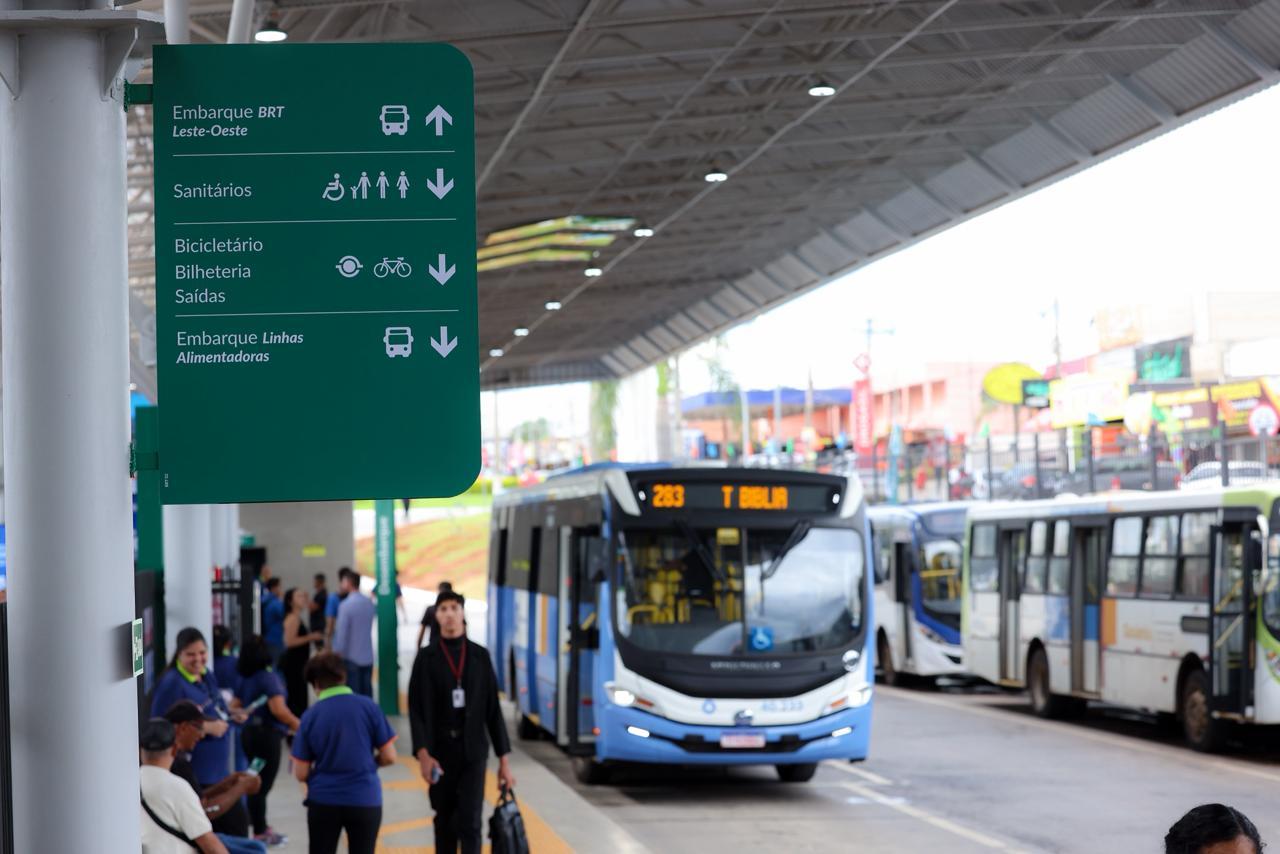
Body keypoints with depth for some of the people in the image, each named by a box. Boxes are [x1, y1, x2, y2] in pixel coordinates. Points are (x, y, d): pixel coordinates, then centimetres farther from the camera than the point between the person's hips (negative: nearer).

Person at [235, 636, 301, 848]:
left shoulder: (244, 679, 7)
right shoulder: (268, 677, -15)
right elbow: (278, 709, -24)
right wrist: (297, 724, -11)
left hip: (249, 732, 8)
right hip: (267, 734, -8)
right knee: (263, 783, -2)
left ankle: (262, 827, 25)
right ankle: (260, 833, 4)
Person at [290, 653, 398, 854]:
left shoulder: (311, 716, -4)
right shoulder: (368, 707, -5)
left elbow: (301, 774, -2)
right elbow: (389, 757, -1)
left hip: (323, 800, 0)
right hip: (364, 799, 0)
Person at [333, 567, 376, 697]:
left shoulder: (345, 605, -16)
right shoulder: (370, 603, 5)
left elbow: (341, 632, -16)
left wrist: (337, 653, -7)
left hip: (351, 657, -6)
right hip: (368, 656, 6)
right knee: (367, 693, 10)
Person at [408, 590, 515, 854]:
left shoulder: (480, 656, 3)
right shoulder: (426, 658, -1)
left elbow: (493, 709, 4)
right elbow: (416, 710, -5)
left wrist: (504, 759, 2)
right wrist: (423, 754, -17)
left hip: (473, 751, 0)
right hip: (440, 751, 0)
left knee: (470, 822, -10)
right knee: (445, 822, 10)